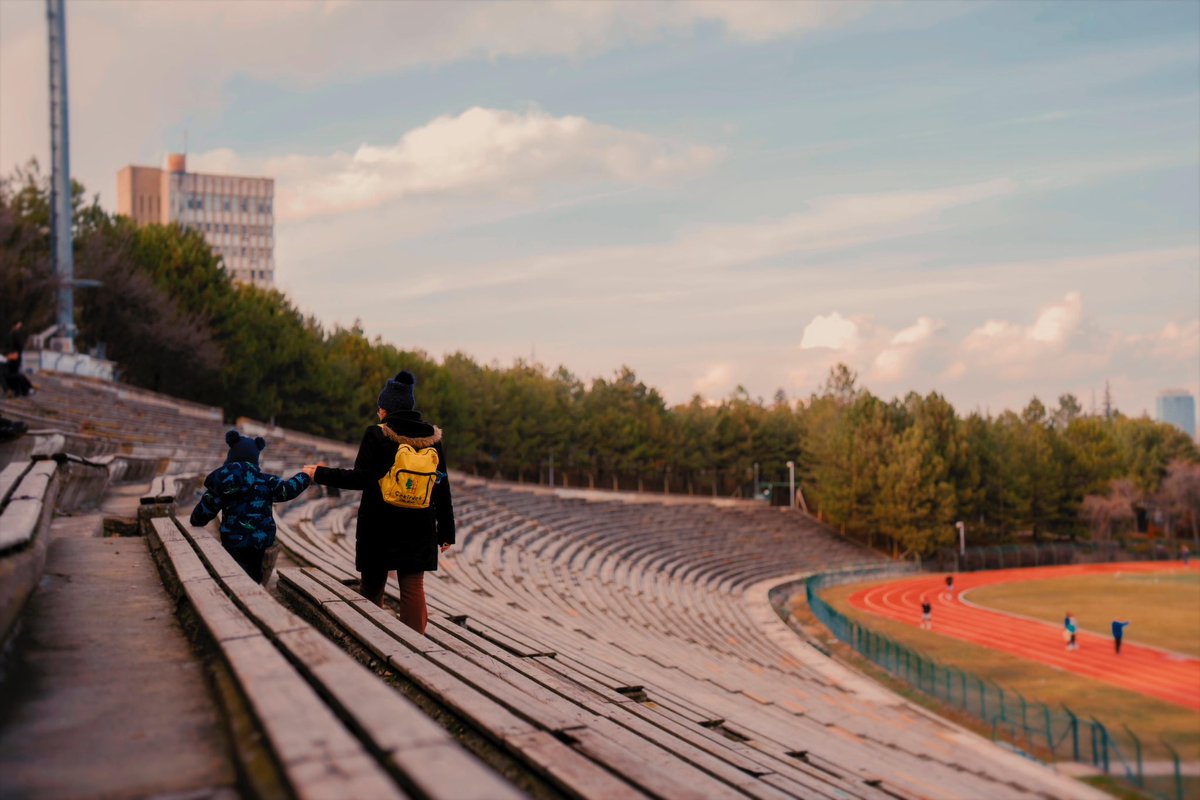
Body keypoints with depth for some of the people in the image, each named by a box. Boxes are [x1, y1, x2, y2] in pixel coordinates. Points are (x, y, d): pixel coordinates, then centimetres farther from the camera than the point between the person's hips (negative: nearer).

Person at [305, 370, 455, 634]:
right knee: (413, 587, 2)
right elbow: (442, 489, 6)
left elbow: (360, 479, -13)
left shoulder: (377, 435, -10)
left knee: (372, 586, 12)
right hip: (418, 531, 2)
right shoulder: (432, 438, 3)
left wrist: (320, 474, -1)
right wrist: (446, 531, 12)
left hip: (379, 528, -2)